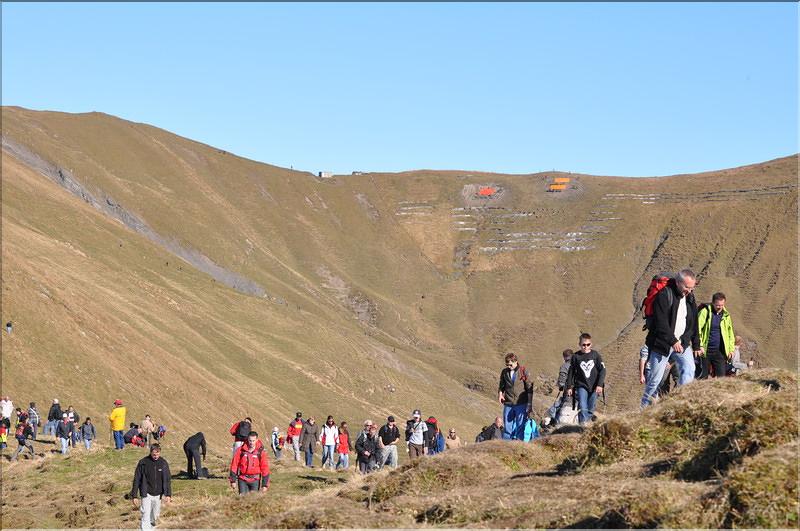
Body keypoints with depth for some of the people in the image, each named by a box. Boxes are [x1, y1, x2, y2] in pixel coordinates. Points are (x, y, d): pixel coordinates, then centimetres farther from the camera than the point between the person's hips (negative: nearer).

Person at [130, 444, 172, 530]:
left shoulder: (163, 463, -3)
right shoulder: (143, 462, -11)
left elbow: (167, 480, 1)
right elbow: (137, 480, -6)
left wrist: (168, 494, -9)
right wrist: (134, 496, -7)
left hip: (158, 494, 3)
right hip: (146, 494, -3)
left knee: (155, 516, 16)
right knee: (146, 516, -11)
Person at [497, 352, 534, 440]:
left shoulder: (524, 372, -1)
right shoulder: (504, 372, 8)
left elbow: (529, 389, 1)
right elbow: (502, 386, 21)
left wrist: (530, 405, -2)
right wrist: (500, 393, -2)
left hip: (521, 404, -3)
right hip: (508, 405, 3)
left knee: (520, 428, -3)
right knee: (507, 428, 2)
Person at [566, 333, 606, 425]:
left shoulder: (595, 354, 1)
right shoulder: (576, 356, 1)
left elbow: (602, 370, 2)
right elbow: (571, 372, 8)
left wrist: (600, 385, -7)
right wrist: (569, 387, 6)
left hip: (594, 387, 1)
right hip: (581, 386, -1)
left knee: (591, 410, 5)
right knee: (583, 408, -16)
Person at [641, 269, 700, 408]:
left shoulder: (690, 298, 7)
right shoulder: (664, 296, -16)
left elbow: (693, 324, 16)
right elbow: (661, 323, -22)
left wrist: (696, 345, 17)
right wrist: (673, 341, -25)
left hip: (682, 342, 6)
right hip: (662, 343, -6)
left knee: (689, 370, -15)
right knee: (656, 377, -2)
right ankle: (645, 407, 12)